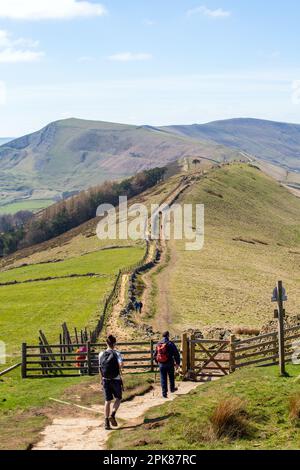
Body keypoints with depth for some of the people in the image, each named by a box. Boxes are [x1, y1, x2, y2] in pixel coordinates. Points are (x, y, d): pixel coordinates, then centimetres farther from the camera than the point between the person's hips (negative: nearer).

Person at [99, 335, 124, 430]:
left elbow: (100, 368, 9)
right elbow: (121, 364, -24)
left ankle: (106, 422, 4)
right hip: (116, 380, -3)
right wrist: (119, 371, -4)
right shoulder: (116, 353, -8)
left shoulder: (101, 354, 3)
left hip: (106, 380, 3)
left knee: (107, 401, 9)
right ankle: (112, 415, -7)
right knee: (118, 398, 14)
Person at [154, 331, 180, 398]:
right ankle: (172, 389, 35)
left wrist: (157, 362, 28)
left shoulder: (158, 344, 3)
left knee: (163, 378, 7)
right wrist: (177, 363, -4)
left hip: (161, 364, 3)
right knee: (171, 377, 19)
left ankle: (164, 393, 3)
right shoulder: (170, 344, -11)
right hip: (169, 364, -3)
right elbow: (176, 354, -13)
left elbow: (155, 355, 13)